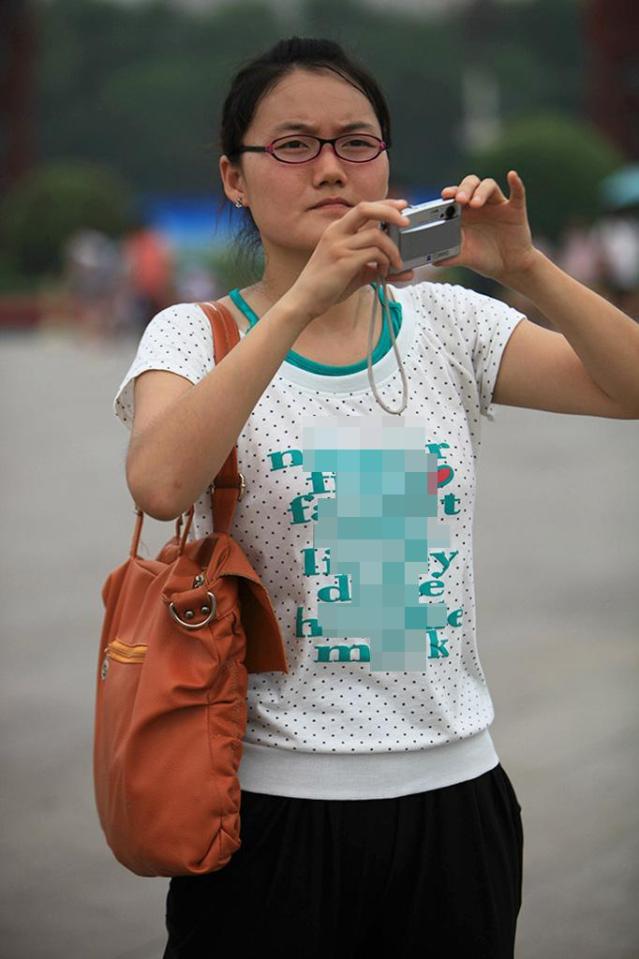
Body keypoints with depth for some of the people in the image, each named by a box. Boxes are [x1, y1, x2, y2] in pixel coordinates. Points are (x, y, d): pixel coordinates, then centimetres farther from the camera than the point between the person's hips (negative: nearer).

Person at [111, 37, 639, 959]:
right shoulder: (198, 335, -3)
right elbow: (161, 482, -25)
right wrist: (302, 300, -29)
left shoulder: (447, 324, 5)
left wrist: (525, 268, -19)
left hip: (451, 787, 3)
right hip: (274, 796, -3)